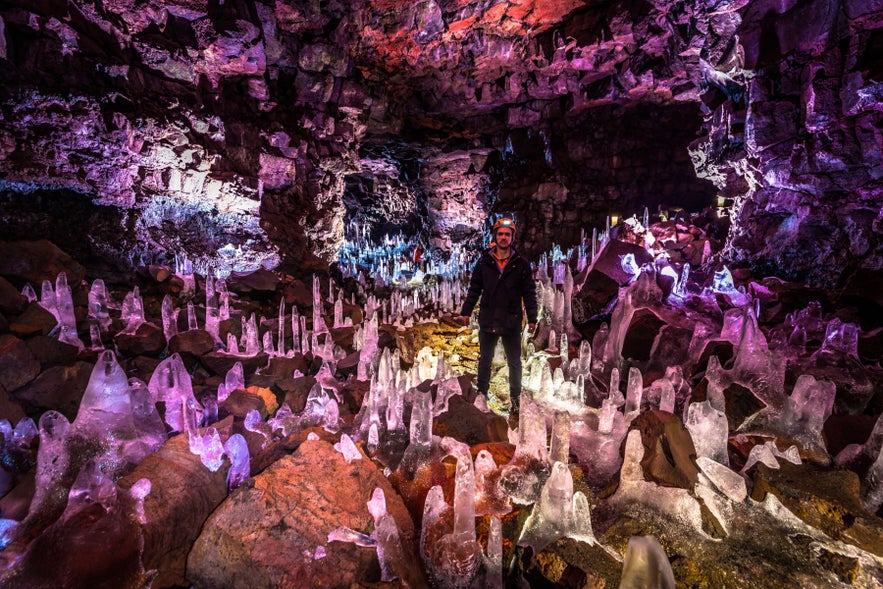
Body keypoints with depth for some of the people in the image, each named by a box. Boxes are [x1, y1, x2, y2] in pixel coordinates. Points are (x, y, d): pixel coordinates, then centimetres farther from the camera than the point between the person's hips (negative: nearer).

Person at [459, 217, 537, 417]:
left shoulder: (521, 264, -2)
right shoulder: (484, 262, 1)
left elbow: (529, 293, 1)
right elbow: (474, 289, 6)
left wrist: (532, 318, -2)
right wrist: (466, 311, 3)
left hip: (511, 322, -1)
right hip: (487, 320, 1)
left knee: (514, 362, 11)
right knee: (484, 359, 15)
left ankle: (515, 398, 27)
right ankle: (481, 394, 31)